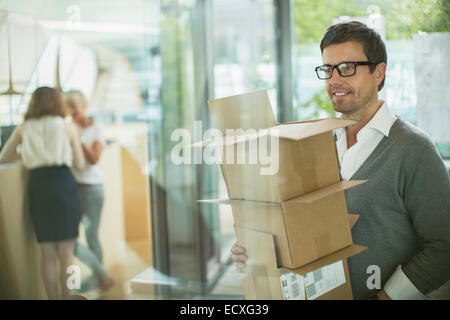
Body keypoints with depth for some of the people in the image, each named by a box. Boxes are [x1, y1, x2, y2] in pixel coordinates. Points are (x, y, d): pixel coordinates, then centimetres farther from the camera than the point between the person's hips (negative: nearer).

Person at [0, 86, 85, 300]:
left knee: (48, 255, 10)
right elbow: (79, 164, 6)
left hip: (38, 188, 2)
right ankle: (66, 296, 7)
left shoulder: (23, 129, 9)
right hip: (64, 185, -2)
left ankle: (53, 297, 14)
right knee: (66, 252, 5)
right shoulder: (69, 129, 4)